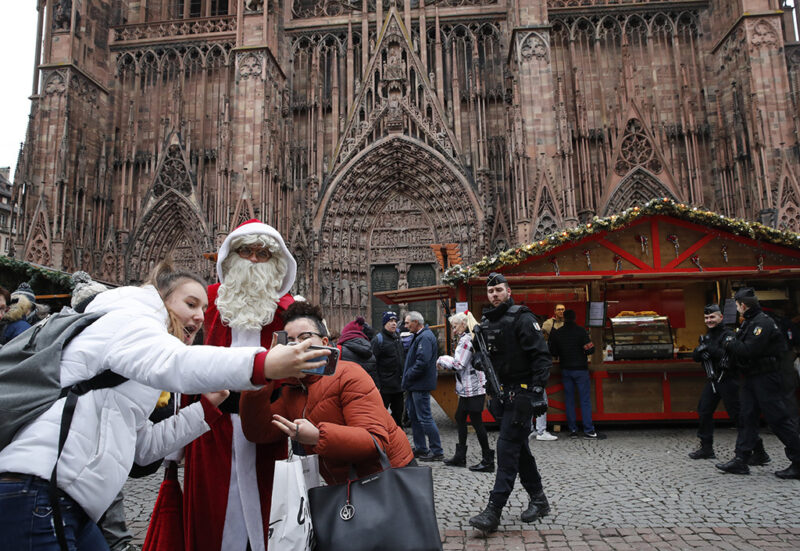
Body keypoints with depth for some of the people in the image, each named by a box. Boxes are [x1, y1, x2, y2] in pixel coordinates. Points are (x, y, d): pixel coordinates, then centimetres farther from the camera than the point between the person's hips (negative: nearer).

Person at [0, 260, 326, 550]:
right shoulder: (128, 320, -4)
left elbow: (145, 445, 20)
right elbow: (171, 363, -30)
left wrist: (209, 406, 13)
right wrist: (262, 365, -40)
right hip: (35, 494, -10)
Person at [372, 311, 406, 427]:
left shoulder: (397, 337, 13)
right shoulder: (378, 339, -11)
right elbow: (372, 362, -16)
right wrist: (376, 383, -20)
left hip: (398, 384, 8)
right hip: (385, 386, -8)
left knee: (398, 411, 16)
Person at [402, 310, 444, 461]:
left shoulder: (425, 337, -18)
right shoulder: (419, 336, 15)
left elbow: (422, 362, -27)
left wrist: (408, 375, -16)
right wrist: (408, 378, 12)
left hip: (421, 385, -11)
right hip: (415, 385, 11)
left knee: (425, 418, -5)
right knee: (414, 416, 16)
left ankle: (437, 451, 3)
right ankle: (420, 448, 26)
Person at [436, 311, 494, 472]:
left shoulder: (466, 340, -16)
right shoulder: (471, 338, 16)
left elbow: (458, 365, -19)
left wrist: (442, 360, -4)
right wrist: (447, 361, 12)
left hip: (472, 389, -11)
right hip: (468, 388, 11)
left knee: (476, 421, -4)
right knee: (459, 417, 16)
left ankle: (488, 461, 3)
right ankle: (460, 457, 24)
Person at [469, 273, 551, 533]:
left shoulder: (522, 318, -11)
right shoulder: (486, 322, 12)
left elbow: (542, 356, -16)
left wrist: (537, 390, -21)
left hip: (521, 392, -8)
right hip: (503, 393, 8)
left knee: (507, 448, -11)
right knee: (519, 448, 15)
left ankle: (493, 511, -9)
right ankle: (539, 500, 30)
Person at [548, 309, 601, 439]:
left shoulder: (556, 333, 2)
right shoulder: (581, 331, -9)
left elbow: (552, 352, 3)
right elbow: (590, 349, -12)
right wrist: (582, 352, 8)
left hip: (565, 370, 4)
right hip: (580, 369, -3)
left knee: (569, 399, 9)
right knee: (585, 400, -1)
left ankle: (572, 430, 11)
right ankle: (589, 431, -2)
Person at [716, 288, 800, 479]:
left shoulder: (763, 322, -17)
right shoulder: (749, 322, 14)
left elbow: (750, 350, -24)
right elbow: (741, 347, 17)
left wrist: (731, 343, -9)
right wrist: (732, 344, 0)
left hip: (766, 378, -10)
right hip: (750, 378, 10)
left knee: (779, 420, -3)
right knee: (746, 418, 8)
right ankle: (740, 460, 11)